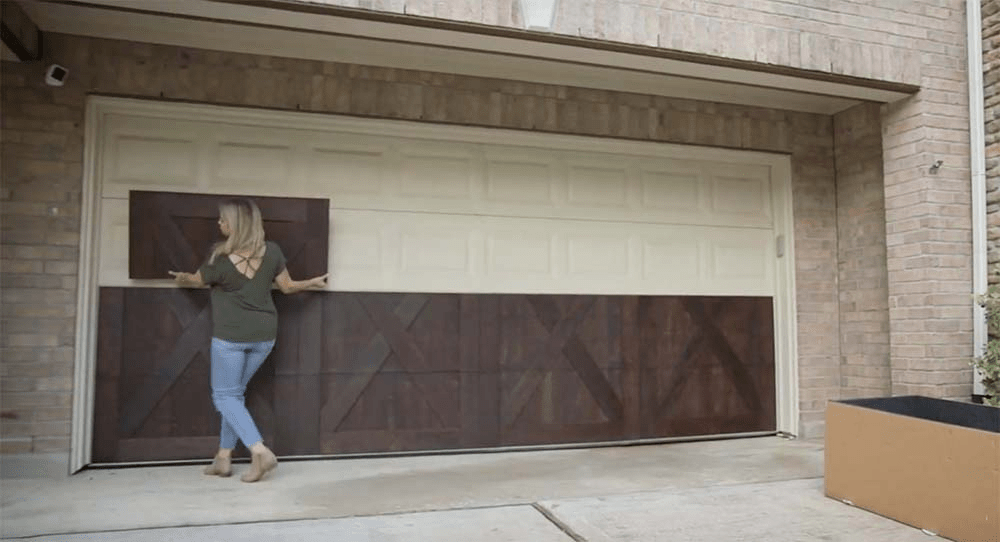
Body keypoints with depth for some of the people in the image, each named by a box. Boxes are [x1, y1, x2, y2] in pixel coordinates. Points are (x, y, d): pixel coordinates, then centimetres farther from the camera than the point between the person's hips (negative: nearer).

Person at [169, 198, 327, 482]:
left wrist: (182, 278, 29)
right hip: (264, 336, 5)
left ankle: (260, 452, -8)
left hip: (230, 336, -5)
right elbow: (287, 286, 5)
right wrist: (313, 282, 24)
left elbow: (197, 280, 5)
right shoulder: (272, 252, -7)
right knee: (235, 393, 18)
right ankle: (223, 457, 22)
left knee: (224, 396, 6)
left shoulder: (219, 259, -16)